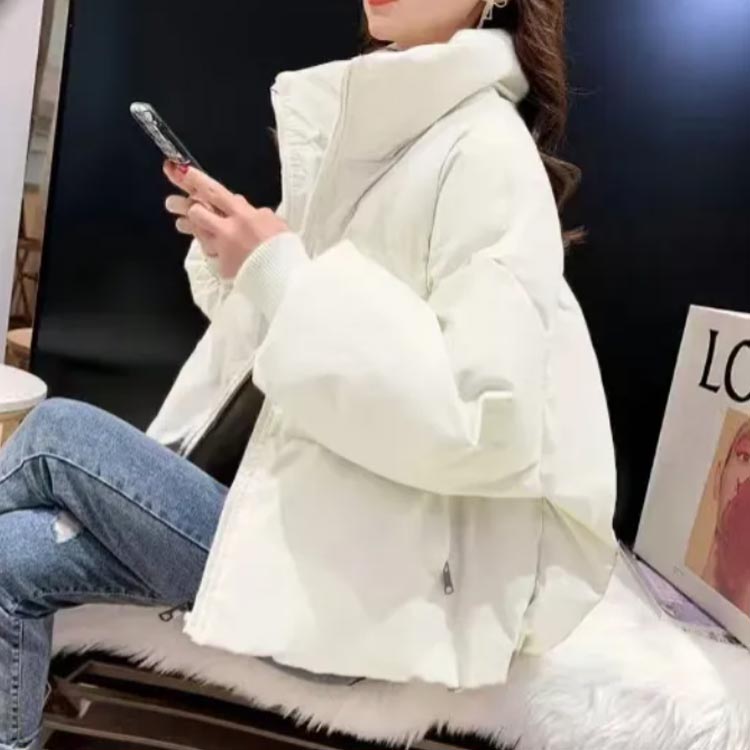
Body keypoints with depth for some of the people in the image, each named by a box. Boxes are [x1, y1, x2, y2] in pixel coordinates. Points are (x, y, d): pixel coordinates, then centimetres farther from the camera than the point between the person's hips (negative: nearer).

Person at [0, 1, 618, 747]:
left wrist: (280, 275, -21)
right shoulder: (373, 122, 11)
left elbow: (487, 427, -25)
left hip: (362, 578, -7)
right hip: (306, 516, 8)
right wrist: (235, 254, -3)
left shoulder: (486, 152, -15)